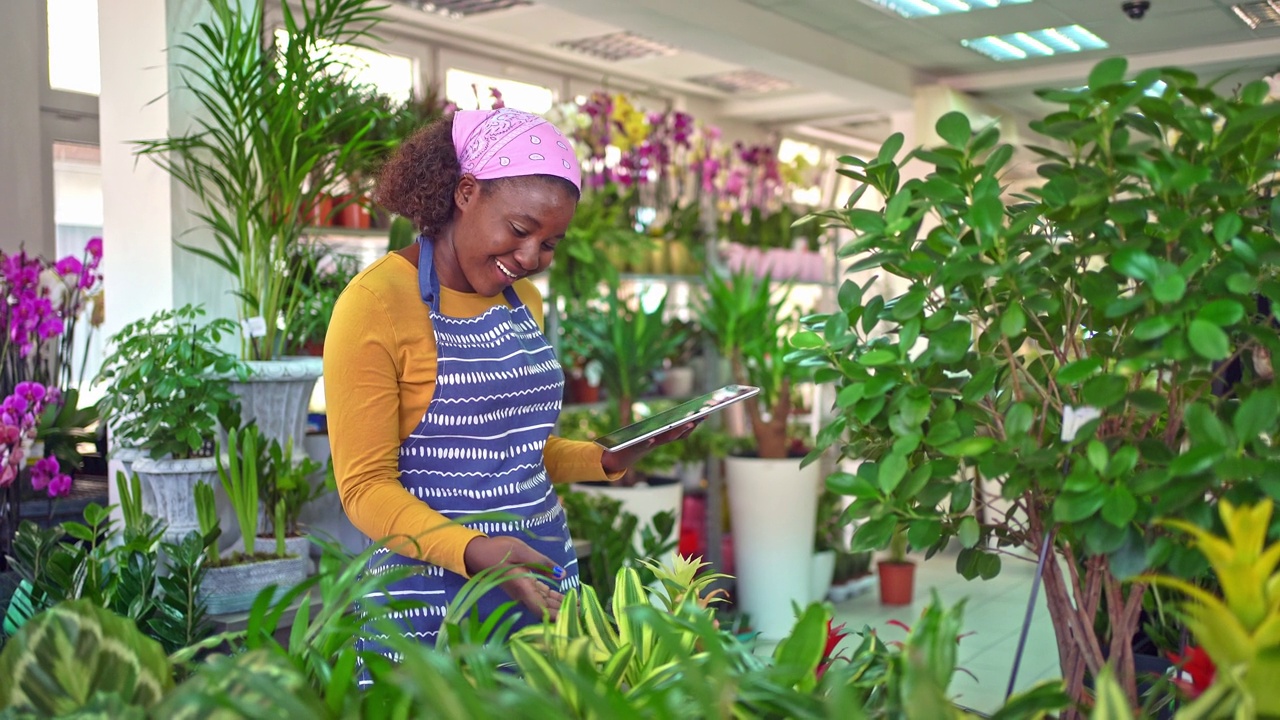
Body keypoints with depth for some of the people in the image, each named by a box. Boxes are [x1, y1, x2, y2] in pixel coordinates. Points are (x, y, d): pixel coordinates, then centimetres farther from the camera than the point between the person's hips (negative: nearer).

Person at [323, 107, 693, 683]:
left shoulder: (524, 301, 9)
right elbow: (366, 487, -13)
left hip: (544, 581, 7)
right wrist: (473, 550, -27)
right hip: (433, 599, -6)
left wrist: (609, 460, 1)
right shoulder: (376, 303, -12)